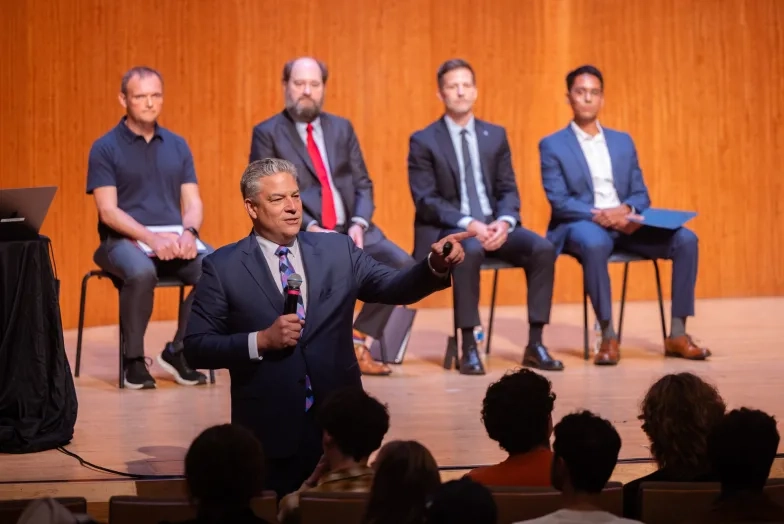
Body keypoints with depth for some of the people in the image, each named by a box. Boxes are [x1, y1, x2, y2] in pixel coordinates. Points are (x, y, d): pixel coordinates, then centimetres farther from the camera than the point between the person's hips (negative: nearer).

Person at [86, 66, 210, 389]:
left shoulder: (177, 145, 13)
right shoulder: (105, 148, 0)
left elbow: (192, 202, 8)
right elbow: (108, 211, -9)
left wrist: (189, 232, -15)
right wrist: (152, 238, -23)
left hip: (174, 238, 4)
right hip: (124, 239, -4)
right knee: (141, 272, -38)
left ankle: (178, 351, -6)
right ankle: (133, 359, -16)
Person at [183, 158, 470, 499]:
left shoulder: (338, 250, 6)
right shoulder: (223, 266, -3)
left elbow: (395, 288, -2)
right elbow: (195, 348, -5)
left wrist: (436, 265, -22)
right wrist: (261, 341, -18)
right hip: (270, 427, -2)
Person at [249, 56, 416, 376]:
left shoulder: (342, 128, 16)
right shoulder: (267, 133, 3)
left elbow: (363, 184, 13)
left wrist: (358, 224, -8)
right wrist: (310, 229, -18)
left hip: (349, 229, 5)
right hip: (299, 234, -5)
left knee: (400, 263, -20)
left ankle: (357, 343, -5)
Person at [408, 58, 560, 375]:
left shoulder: (495, 135, 12)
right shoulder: (423, 141, -1)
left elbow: (508, 190, 8)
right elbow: (426, 201, -9)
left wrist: (503, 222, -14)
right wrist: (468, 224, -23)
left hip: (493, 225, 4)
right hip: (447, 230, -4)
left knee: (542, 248, -23)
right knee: (471, 250, -38)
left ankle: (535, 345, -16)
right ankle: (468, 347, -30)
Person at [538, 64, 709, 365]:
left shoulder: (623, 141, 18)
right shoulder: (552, 145, 4)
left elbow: (641, 194, 12)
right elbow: (559, 201, -6)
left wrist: (626, 210, -12)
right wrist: (598, 214, -22)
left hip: (624, 224, 5)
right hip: (581, 225, -5)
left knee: (685, 239, -19)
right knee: (594, 243, -41)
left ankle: (677, 334, -14)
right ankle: (608, 337, -32)